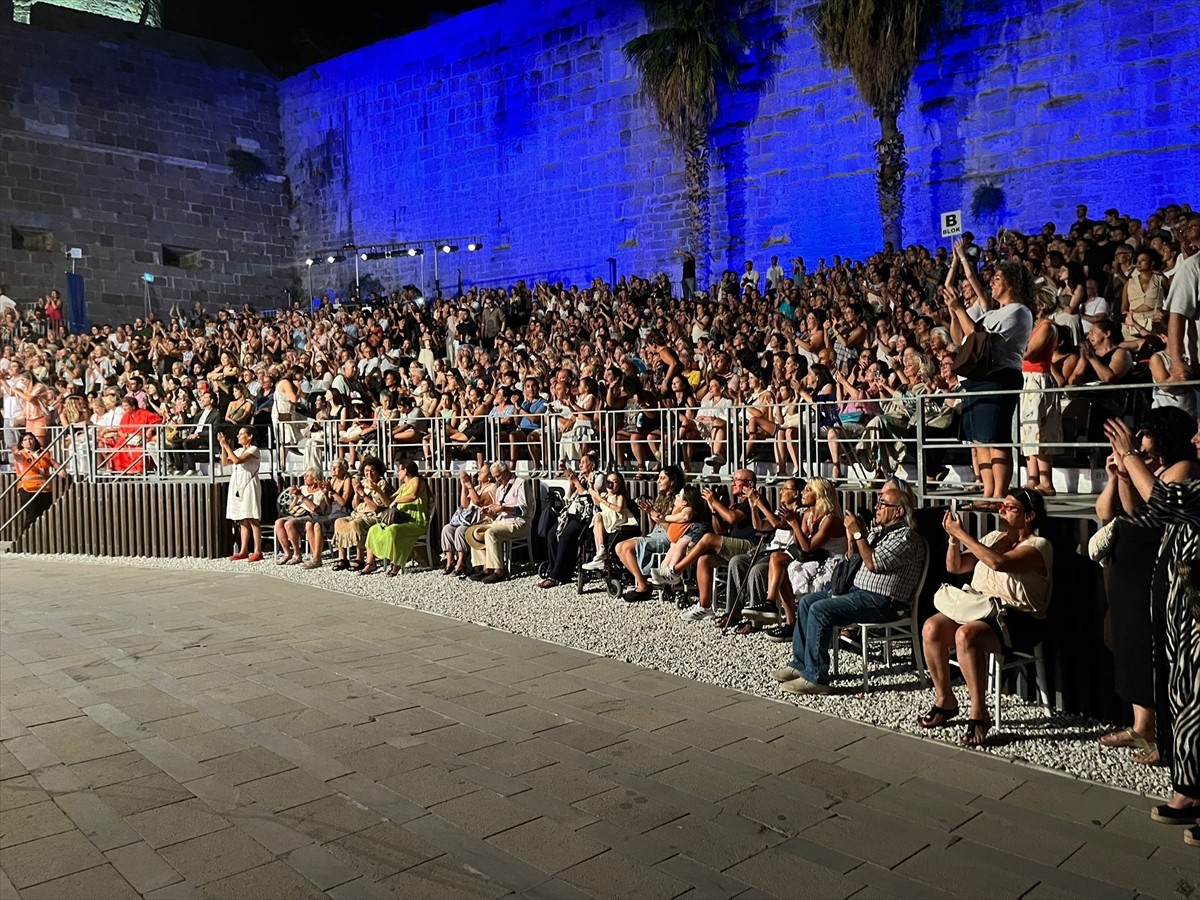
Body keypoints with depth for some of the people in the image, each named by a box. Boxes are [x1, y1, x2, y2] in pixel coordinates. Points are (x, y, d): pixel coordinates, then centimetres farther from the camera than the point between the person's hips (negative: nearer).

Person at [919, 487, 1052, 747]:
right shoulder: (993, 537, 18)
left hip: (1016, 620, -7)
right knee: (931, 627, -20)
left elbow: (998, 563, -25)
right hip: (977, 609, 7)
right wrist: (953, 539, -2)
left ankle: (979, 714, -25)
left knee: (966, 634, -36)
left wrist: (962, 534, -21)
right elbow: (954, 567, 16)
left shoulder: (1038, 546, -5)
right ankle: (944, 700, -4)